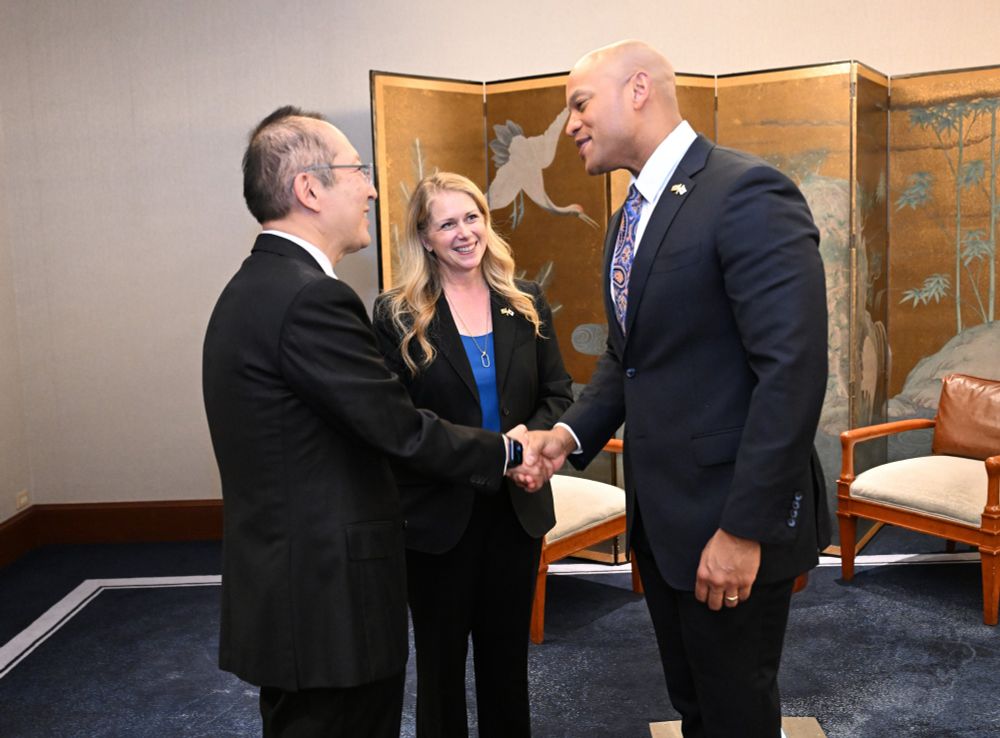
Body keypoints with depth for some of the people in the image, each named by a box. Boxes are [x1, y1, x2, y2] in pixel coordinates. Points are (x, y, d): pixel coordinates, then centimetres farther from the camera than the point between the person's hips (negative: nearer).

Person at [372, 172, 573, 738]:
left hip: (518, 506, 3)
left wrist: (533, 433, -16)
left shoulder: (527, 303, 3)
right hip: (438, 514, -3)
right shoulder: (397, 316, -8)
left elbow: (559, 394, 5)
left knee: (508, 652, 19)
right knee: (441, 657, 14)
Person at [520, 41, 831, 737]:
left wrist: (746, 528, -23)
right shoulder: (631, 215, 11)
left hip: (730, 520, -8)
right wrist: (573, 432, 1)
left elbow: (793, 369, -23)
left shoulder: (747, 192, -17)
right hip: (658, 510, 8)